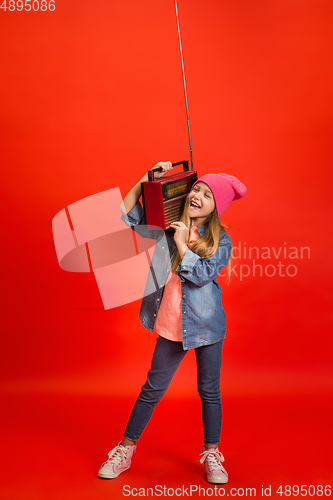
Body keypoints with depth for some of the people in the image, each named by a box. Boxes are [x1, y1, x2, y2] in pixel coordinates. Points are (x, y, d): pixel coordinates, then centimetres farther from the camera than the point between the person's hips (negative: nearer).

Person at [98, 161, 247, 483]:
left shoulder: (221, 239, -3)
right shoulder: (169, 227, 2)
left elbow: (202, 275, -15)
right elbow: (128, 213, 4)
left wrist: (182, 244, -17)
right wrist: (148, 179, -5)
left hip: (206, 324, -1)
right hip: (171, 325, 1)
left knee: (209, 391, 11)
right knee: (152, 388, 10)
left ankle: (211, 455, 31)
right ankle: (126, 449, 27)